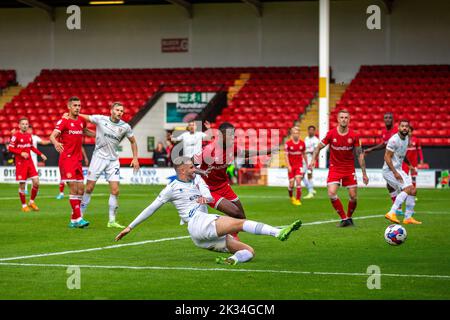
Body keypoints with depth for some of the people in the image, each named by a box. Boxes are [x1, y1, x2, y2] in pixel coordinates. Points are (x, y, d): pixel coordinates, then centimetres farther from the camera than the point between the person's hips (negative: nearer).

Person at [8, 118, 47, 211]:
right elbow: (10, 148, -11)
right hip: (20, 163, -5)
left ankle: (31, 202, 15)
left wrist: (41, 154, 14)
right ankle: (24, 205, 12)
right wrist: (21, 153, -21)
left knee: (36, 182, -2)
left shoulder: (29, 135, 10)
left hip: (30, 161, 5)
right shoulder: (16, 135, -9)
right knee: (22, 185, -2)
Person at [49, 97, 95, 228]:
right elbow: (52, 136, -22)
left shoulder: (81, 120, 12)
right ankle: (78, 218, -13)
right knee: (74, 188, -14)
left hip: (77, 160, 7)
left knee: (81, 190, 5)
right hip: (66, 159, -7)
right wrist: (56, 143, -44)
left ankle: (73, 220, 13)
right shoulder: (63, 121, -8)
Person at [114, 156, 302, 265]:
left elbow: (209, 197, 8)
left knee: (249, 251, -2)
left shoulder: (197, 179, 24)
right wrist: (130, 227, 11)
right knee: (239, 223, -26)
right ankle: (279, 233, -41)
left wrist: (205, 198, -18)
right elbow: (151, 209, 11)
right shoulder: (172, 188, 7)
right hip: (197, 223, -8)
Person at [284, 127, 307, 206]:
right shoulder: (288, 143, -7)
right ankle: (291, 197, 29)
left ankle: (298, 199, -10)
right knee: (292, 183, 0)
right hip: (291, 166, -1)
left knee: (298, 181, -14)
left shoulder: (302, 143, 2)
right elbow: (286, 155, -7)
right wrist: (288, 166, -16)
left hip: (299, 165, 1)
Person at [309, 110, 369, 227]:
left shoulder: (354, 136, -8)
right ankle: (343, 218, -4)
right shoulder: (331, 134, -9)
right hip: (334, 168, -1)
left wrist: (364, 173, -4)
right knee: (331, 194, -17)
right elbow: (319, 147, 3)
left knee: (353, 196, -2)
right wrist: (313, 159, -14)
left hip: (349, 169, 1)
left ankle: (349, 217, 24)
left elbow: (360, 154, -2)